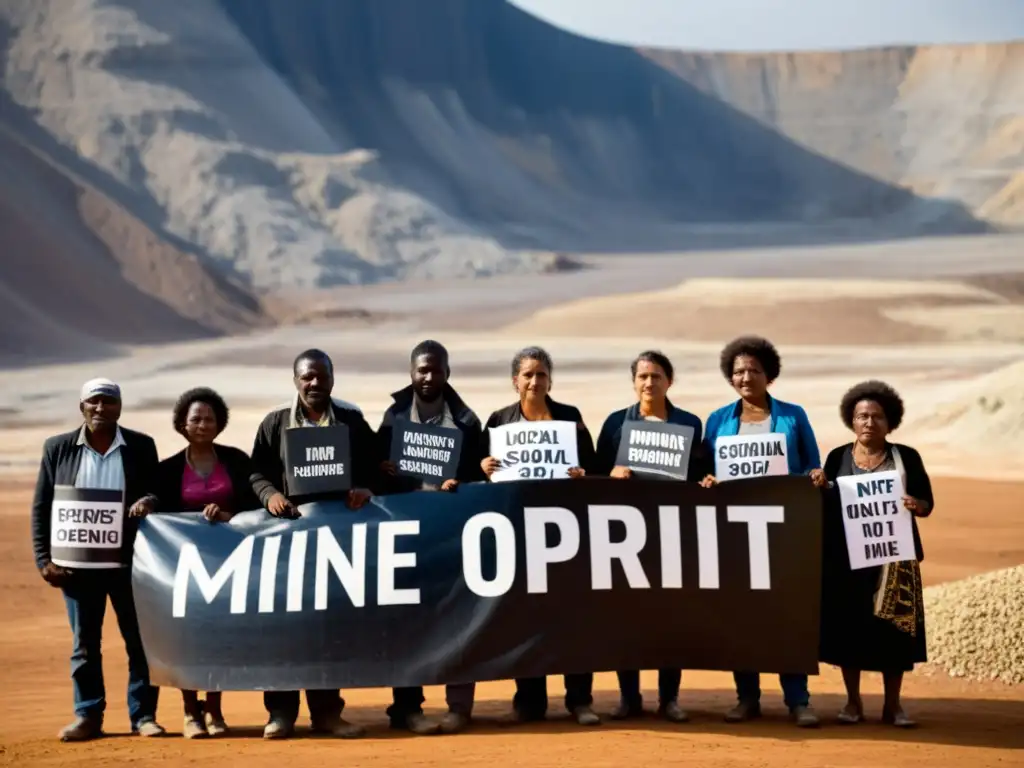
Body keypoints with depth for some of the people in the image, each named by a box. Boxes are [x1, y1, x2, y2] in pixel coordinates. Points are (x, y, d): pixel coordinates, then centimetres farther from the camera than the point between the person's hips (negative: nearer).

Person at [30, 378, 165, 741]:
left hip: (130, 562, 0)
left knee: (140, 641, 3)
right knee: (85, 644, 7)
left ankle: (143, 715, 11)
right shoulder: (57, 448, 3)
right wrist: (44, 559, -2)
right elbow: (41, 507, 5)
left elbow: (159, 494, 7)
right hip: (77, 563, 0)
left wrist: (150, 501, -17)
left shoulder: (141, 446, 3)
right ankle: (88, 716, 14)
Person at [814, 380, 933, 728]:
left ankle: (892, 704, 8)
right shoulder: (837, 457, 6)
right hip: (847, 556, 1)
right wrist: (819, 488, -13)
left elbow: (927, 502, 3)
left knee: (893, 626, -2)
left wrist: (917, 506, -19)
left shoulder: (906, 457, 3)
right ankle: (853, 701, 11)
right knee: (848, 625, 0)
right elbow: (826, 506, 7)